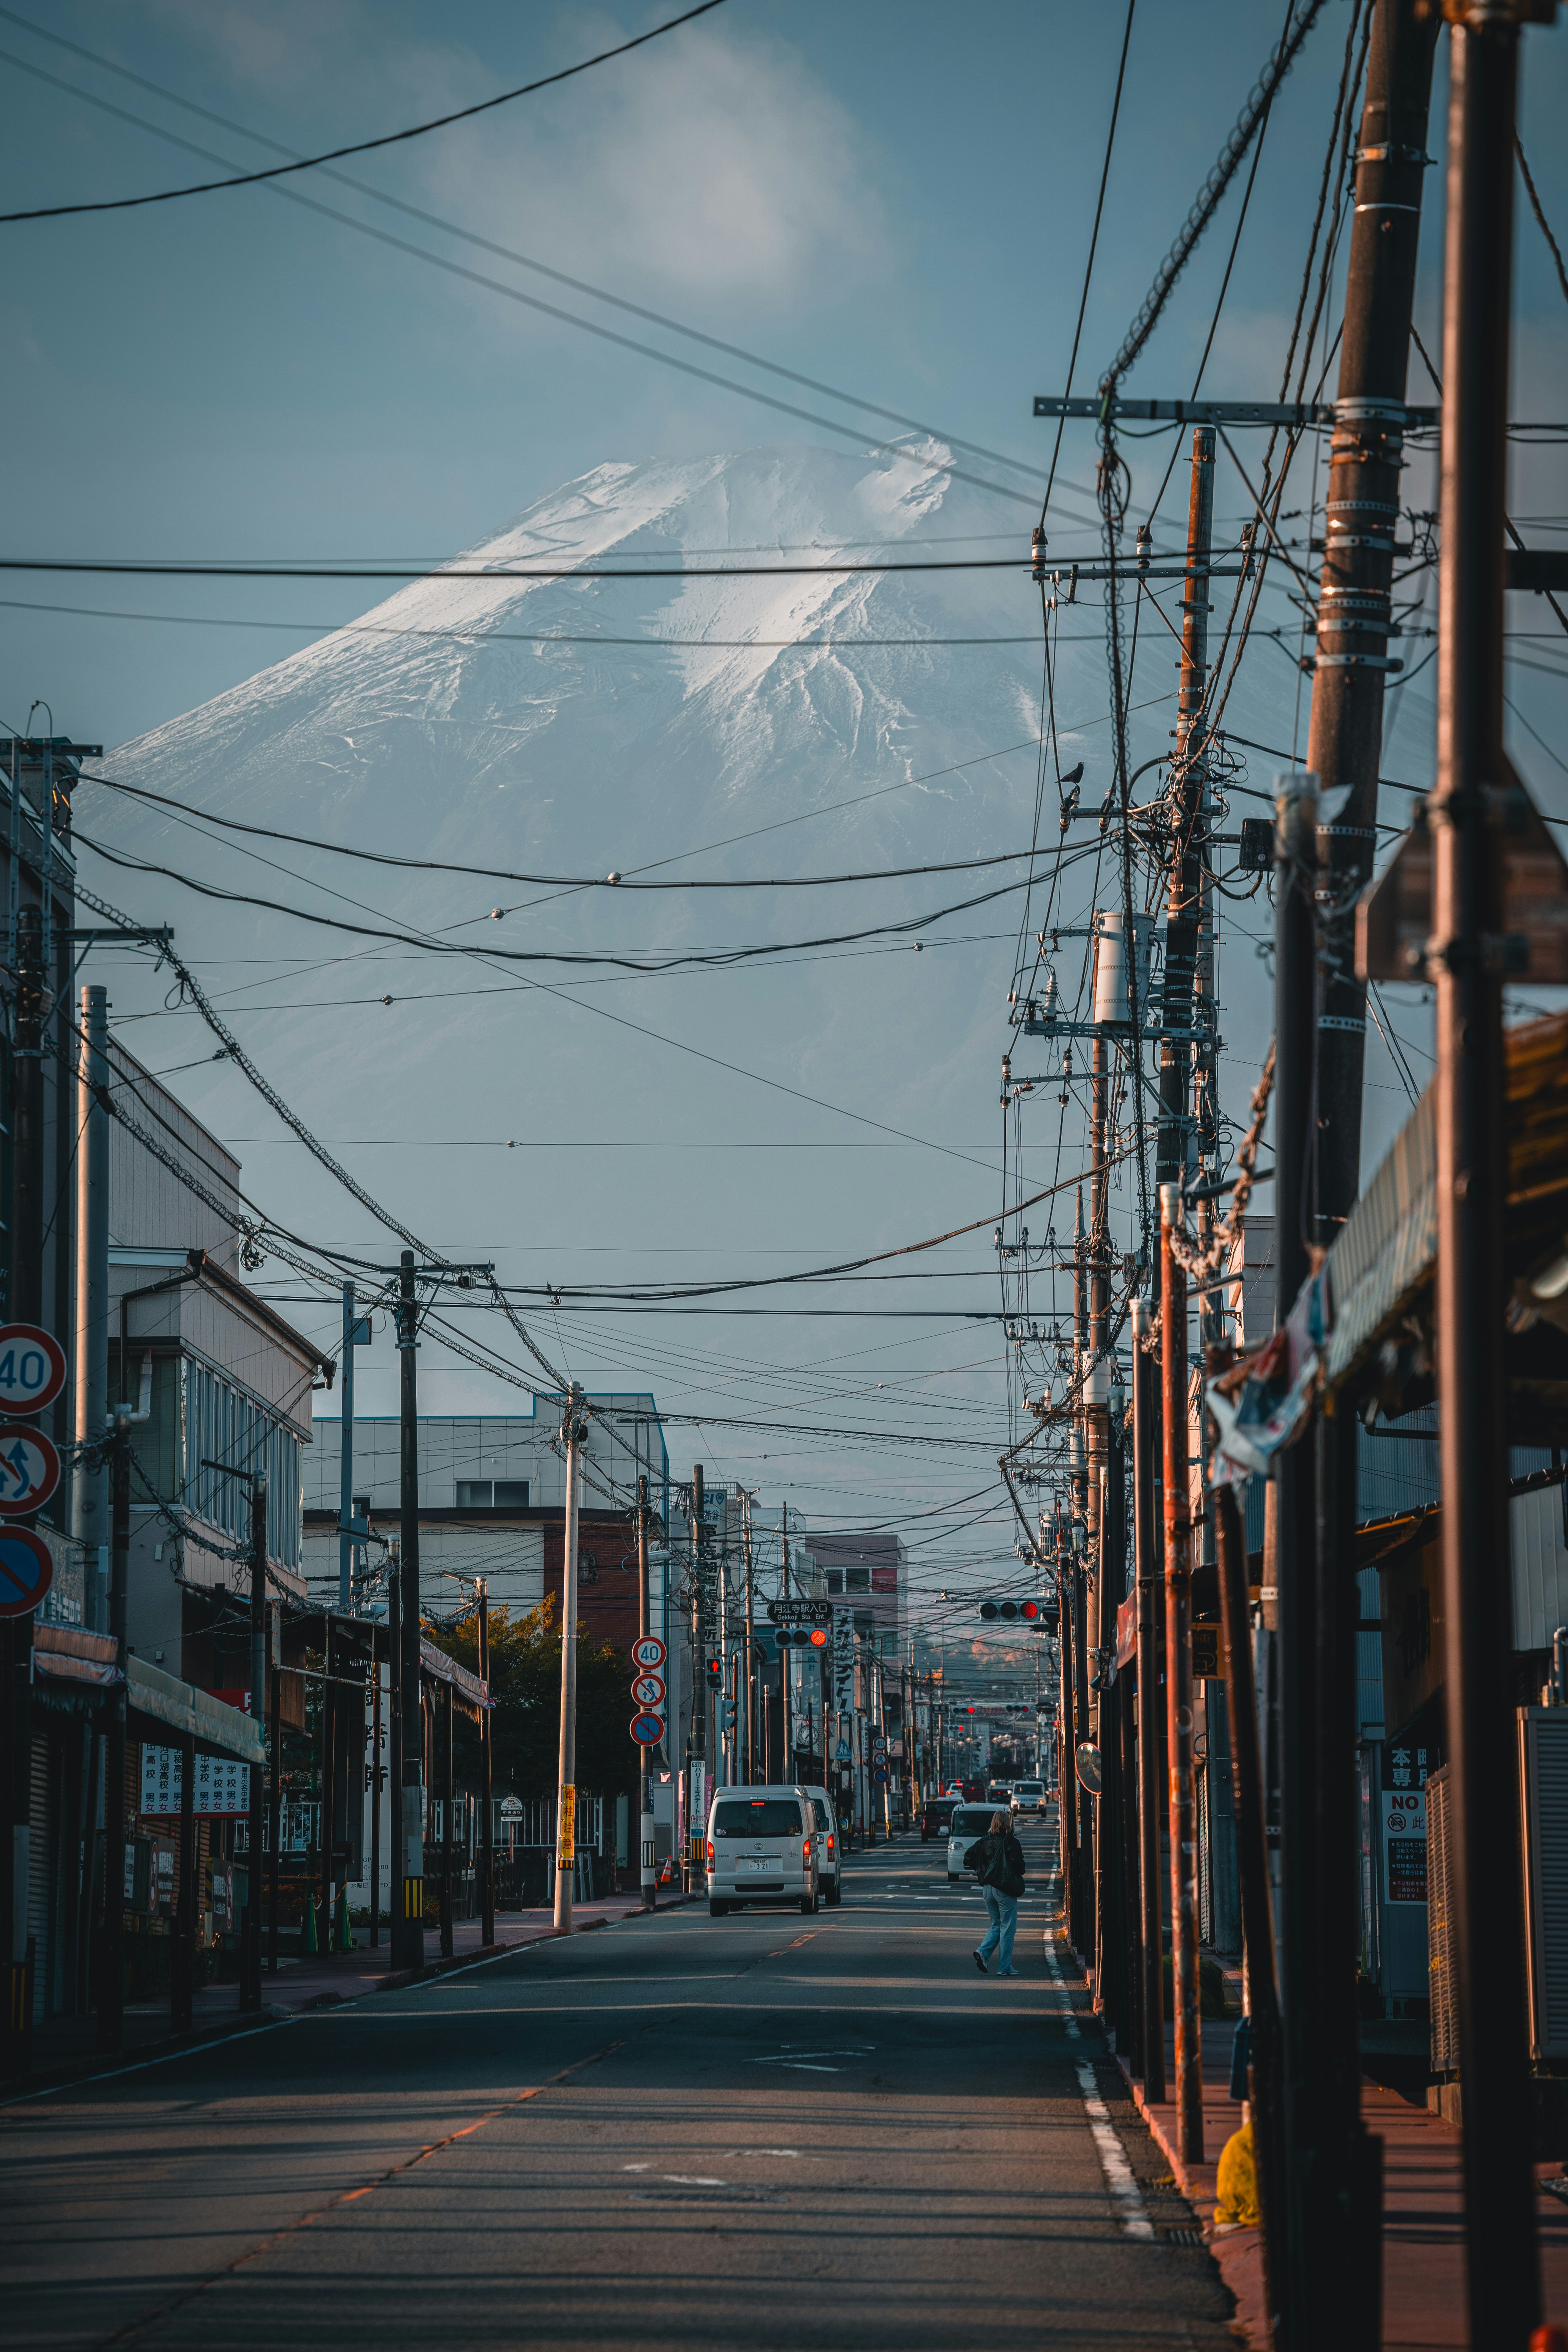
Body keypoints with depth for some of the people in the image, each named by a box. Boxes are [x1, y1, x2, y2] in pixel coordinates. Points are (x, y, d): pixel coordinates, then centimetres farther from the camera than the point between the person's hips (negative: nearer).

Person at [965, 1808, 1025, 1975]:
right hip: (1005, 1889, -5)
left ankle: (983, 1952, -5)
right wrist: (1019, 1874, 5)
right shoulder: (1011, 1842, -11)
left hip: (988, 1889, 5)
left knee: (996, 1925, 19)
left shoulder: (984, 1841, 4)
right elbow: (1018, 1865, -17)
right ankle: (1004, 1968, 4)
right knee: (1008, 1928, 3)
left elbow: (968, 1860, 4)